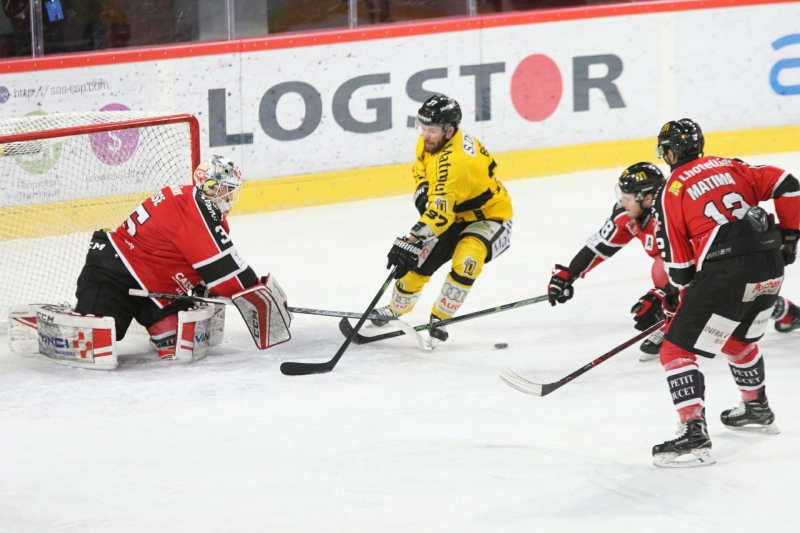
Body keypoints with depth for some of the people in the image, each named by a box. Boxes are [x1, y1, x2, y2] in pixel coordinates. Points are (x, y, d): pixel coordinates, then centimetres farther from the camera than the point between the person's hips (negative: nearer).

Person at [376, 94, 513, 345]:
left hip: (490, 218, -8)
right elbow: (421, 168, 14)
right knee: (417, 260, 2)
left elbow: (440, 211, -45)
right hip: (457, 215, 8)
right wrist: (422, 191, -7)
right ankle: (394, 310, 26)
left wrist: (411, 240, -50)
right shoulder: (430, 142, -9)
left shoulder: (453, 160, -37)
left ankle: (439, 319, -17)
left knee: (466, 260, -34)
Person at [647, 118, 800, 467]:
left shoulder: (670, 193, 2)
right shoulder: (730, 167, 17)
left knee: (677, 351, -2)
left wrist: (675, 298, 20)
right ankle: (758, 410, 49)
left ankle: (694, 434, -16)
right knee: (739, 340, 33)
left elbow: (678, 264, 3)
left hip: (727, 274, -7)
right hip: (771, 268, 7)